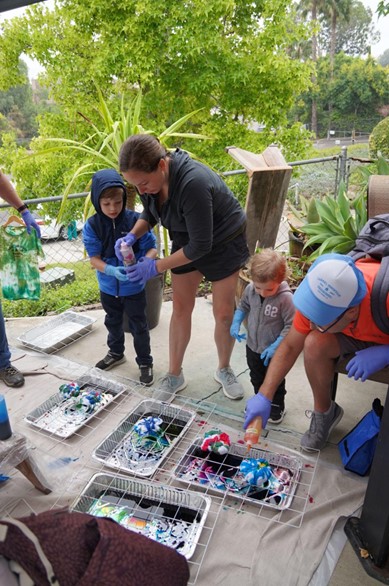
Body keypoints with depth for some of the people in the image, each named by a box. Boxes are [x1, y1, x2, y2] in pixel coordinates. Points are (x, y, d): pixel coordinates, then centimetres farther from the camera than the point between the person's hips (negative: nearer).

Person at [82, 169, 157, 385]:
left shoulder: (135, 220, -17)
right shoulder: (92, 225, -12)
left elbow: (152, 248, -13)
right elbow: (94, 258, -12)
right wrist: (111, 270, -31)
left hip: (134, 286, -3)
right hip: (108, 287, 3)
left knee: (138, 326, 10)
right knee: (113, 322, 24)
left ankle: (145, 362, 28)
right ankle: (116, 353, 48)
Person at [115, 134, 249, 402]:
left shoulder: (193, 182, -39)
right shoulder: (150, 177, -16)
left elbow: (201, 245, -33)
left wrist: (156, 267, -27)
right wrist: (132, 235, -15)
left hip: (223, 242, -5)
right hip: (186, 241, 6)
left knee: (224, 312, 3)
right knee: (181, 309, 7)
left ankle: (224, 369, 28)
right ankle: (175, 375, 22)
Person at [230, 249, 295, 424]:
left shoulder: (285, 298, -30)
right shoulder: (250, 289, -14)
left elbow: (290, 325, -23)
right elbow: (243, 307, 5)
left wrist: (275, 346, -26)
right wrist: (236, 323, -8)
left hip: (274, 351, -5)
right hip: (253, 346, 5)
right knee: (256, 378, 26)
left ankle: (277, 406, 43)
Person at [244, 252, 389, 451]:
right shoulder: (319, 299, -28)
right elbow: (289, 347, -17)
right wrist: (264, 396, -21)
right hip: (356, 335, 2)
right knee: (315, 344, -26)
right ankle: (324, 411, 2)